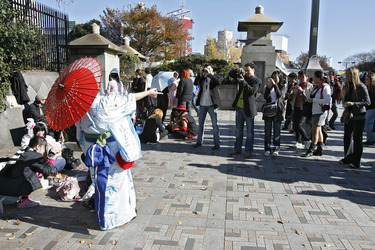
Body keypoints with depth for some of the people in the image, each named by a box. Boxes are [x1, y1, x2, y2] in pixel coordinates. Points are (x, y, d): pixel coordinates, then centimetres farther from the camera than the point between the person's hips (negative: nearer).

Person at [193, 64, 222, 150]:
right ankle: (199, 141, 23)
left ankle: (217, 144, 4)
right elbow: (195, 83, -6)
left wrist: (209, 74, -21)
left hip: (212, 104, -4)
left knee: (215, 124, -1)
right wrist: (200, 74, -16)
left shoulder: (215, 77, 2)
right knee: (200, 124, 12)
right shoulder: (202, 78, 10)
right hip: (202, 104, 4)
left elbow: (219, 82, -20)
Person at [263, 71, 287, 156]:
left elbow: (279, 95, -16)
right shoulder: (268, 86, 12)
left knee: (277, 131, 0)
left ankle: (276, 149, 8)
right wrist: (268, 87, -16)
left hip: (278, 111, -2)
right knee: (267, 131, 3)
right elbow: (265, 96, -3)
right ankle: (267, 149, 10)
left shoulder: (283, 87, 4)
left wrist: (275, 85, -22)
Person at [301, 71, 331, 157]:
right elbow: (309, 98, 17)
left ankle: (310, 151, -2)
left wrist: (314, 100, -21)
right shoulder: (315, 87, 12)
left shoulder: (325, 87, -14)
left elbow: (328, 100, -24)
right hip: (315, 111, 9)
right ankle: (320, 150, 22)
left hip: (321, 112, -9)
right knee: (318, 131, 14)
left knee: (315, 131, -7)